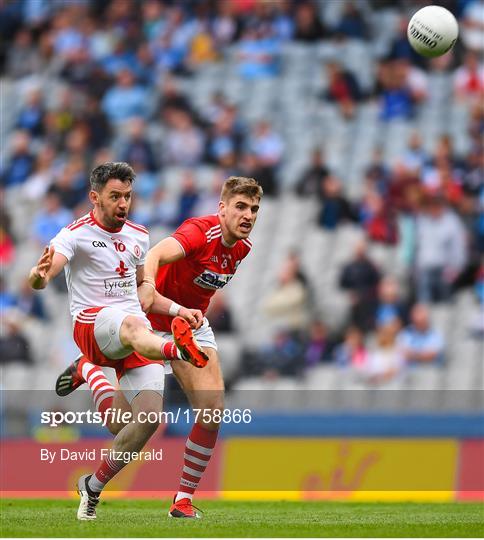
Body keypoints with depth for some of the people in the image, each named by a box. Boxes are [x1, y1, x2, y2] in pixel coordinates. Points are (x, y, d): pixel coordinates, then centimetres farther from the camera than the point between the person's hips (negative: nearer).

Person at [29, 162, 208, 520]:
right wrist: (39, 276, -43)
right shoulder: (77, 235, -4)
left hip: (137, 329, 6)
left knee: (149, 418, -10)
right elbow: (40, 279, -19)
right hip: (92, 325, -6)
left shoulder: (138, 237, 16)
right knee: (132, 325, -42)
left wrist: (177, 310, 16)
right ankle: (177, 350, -79)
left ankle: (94, 486, 10)